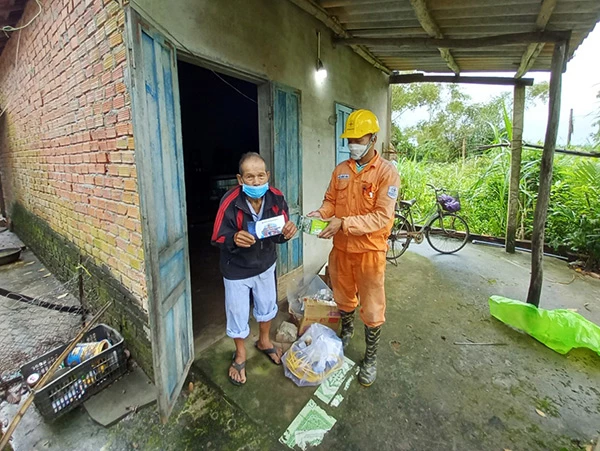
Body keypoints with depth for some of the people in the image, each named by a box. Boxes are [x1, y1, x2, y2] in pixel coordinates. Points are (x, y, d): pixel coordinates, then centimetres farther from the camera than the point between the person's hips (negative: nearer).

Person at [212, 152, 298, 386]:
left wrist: (287, 232, -30)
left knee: (267, 305, 24)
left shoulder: (276, 198, -16)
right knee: (238, 313, 14)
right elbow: (218, 238, -20)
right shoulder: (230, 202, -27)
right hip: (237, 269, -3)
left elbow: (280, 232, -7)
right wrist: (234, 239, -41)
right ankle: (240, 354, 44)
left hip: (265, 264, 4)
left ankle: (264, 341, 54)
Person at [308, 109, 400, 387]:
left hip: (369, 250, -5)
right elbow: (331, 200, 9)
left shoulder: (387, 172, -14)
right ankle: (346, 332, 52)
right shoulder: (341, 169, 3)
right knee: (343, 297, 23)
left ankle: (371, 357, 31)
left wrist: (343, 223, -30)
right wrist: (322, 213, -14)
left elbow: (382, 217, -21)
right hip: (341, 247, 5)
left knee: (371, 308, 8)